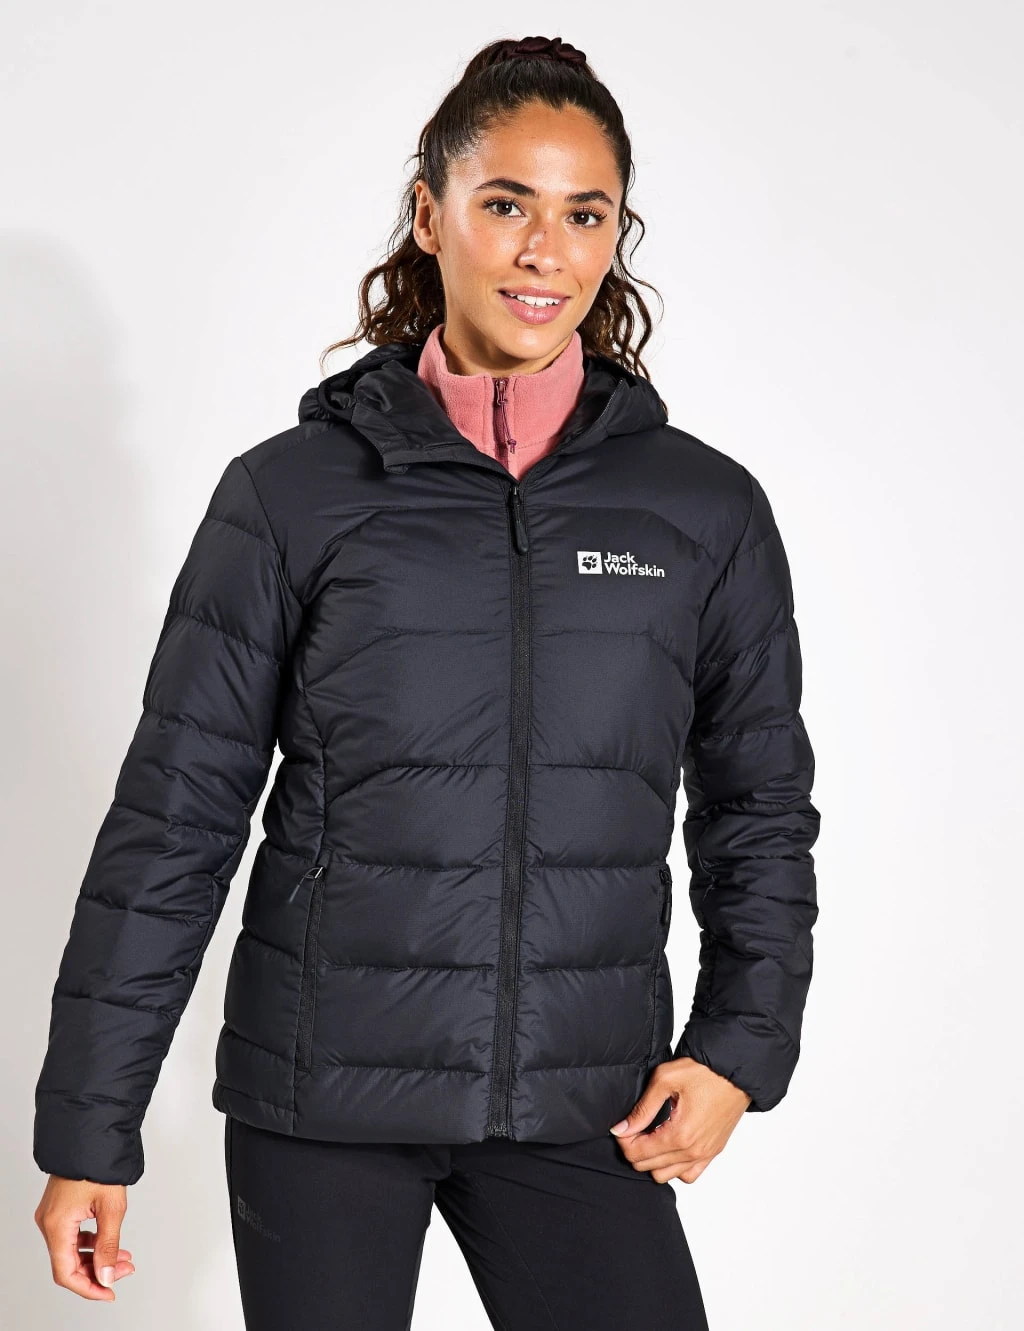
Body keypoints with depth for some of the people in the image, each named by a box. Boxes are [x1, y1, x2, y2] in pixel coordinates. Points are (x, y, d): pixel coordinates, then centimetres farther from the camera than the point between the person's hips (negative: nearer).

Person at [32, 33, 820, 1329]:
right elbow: (173, 820, -1)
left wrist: (740, 1047, 0)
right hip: (320, 1093, -1)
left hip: (582, 1105, 1)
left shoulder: (708, 509, 3)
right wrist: (88, 1128, -1)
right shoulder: (292, 493, -2)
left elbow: (760, 811, 13)